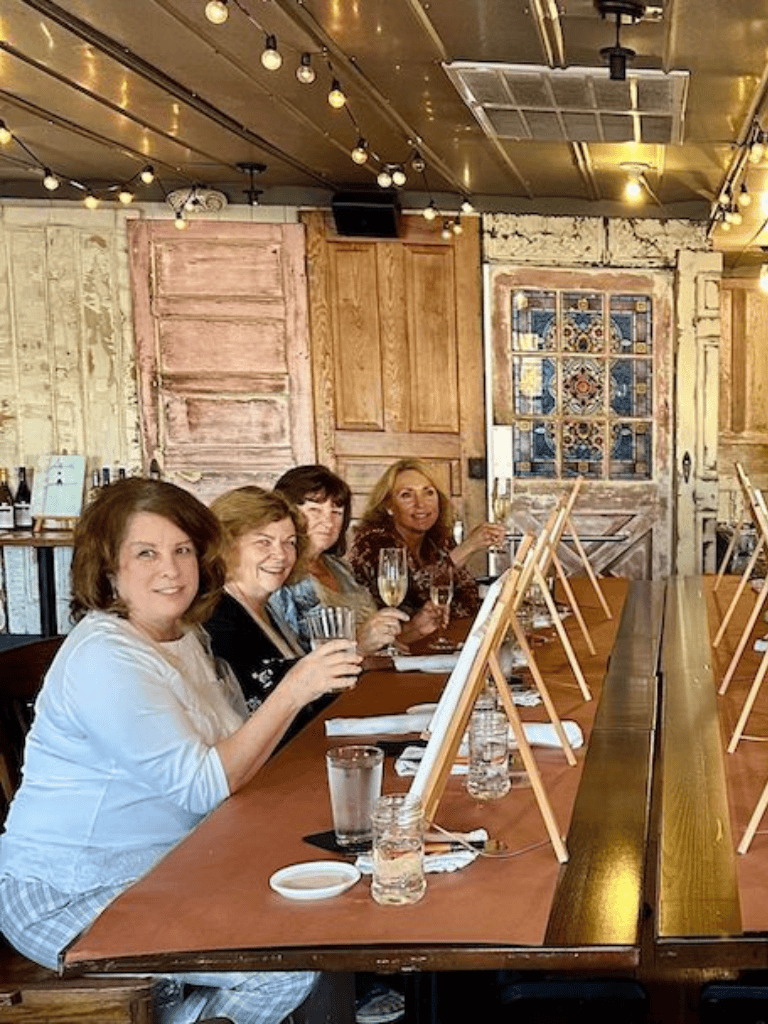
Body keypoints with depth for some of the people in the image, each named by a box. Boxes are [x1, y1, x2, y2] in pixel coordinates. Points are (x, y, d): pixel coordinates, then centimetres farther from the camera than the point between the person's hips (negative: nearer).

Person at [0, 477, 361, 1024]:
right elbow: (205, 787, -24)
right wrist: (295, 691, -29)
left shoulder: (182, 635, 9)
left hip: (157, 871, 9)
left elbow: (234, 749, 10)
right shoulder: (105, 659, -21)